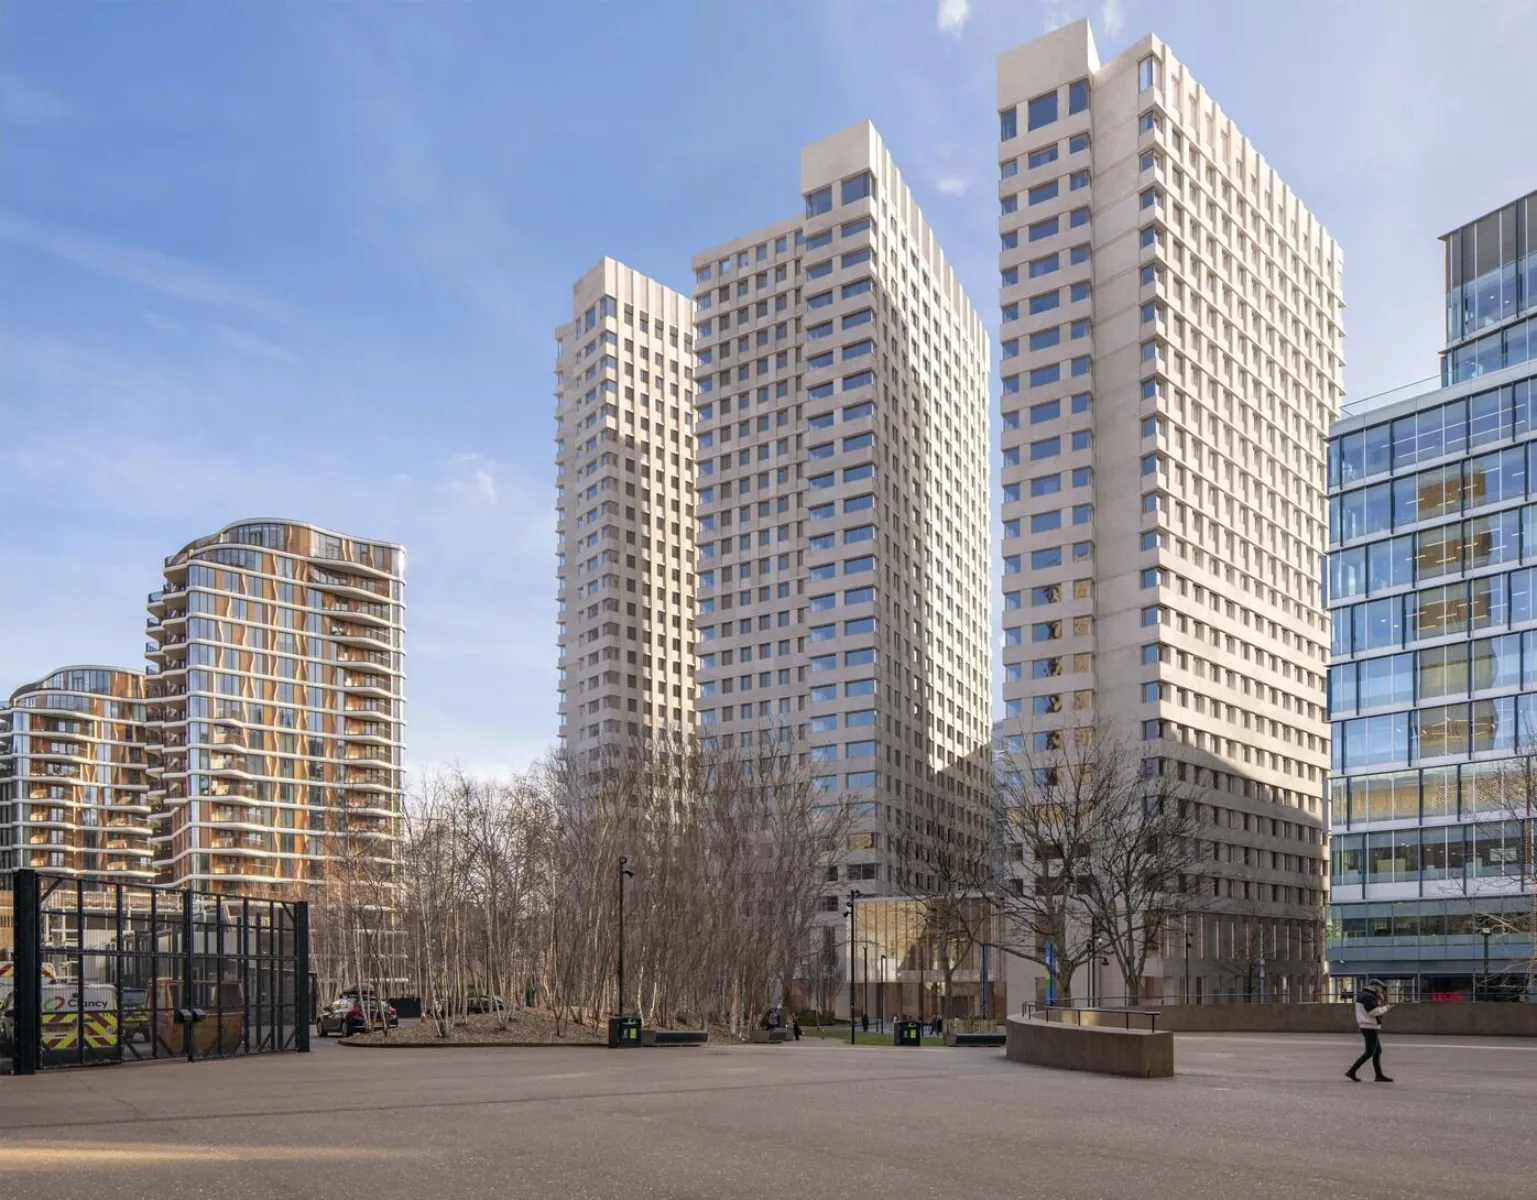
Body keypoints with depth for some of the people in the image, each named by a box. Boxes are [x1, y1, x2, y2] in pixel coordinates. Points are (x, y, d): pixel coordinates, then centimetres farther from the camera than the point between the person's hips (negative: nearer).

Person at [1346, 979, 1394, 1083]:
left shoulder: (1363, 995, 15)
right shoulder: (1367, 996, -17)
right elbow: (1373, 1012, -24)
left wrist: (1380, 1001, 8)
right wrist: (1385, 1008, -9)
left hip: (1368, 1026, 11)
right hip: (1370, 1027, -11)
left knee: (1378, 1051, 14)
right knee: (1369, 1052, -7)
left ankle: (1379, 1075, 17)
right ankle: (1351, 1072, -7)